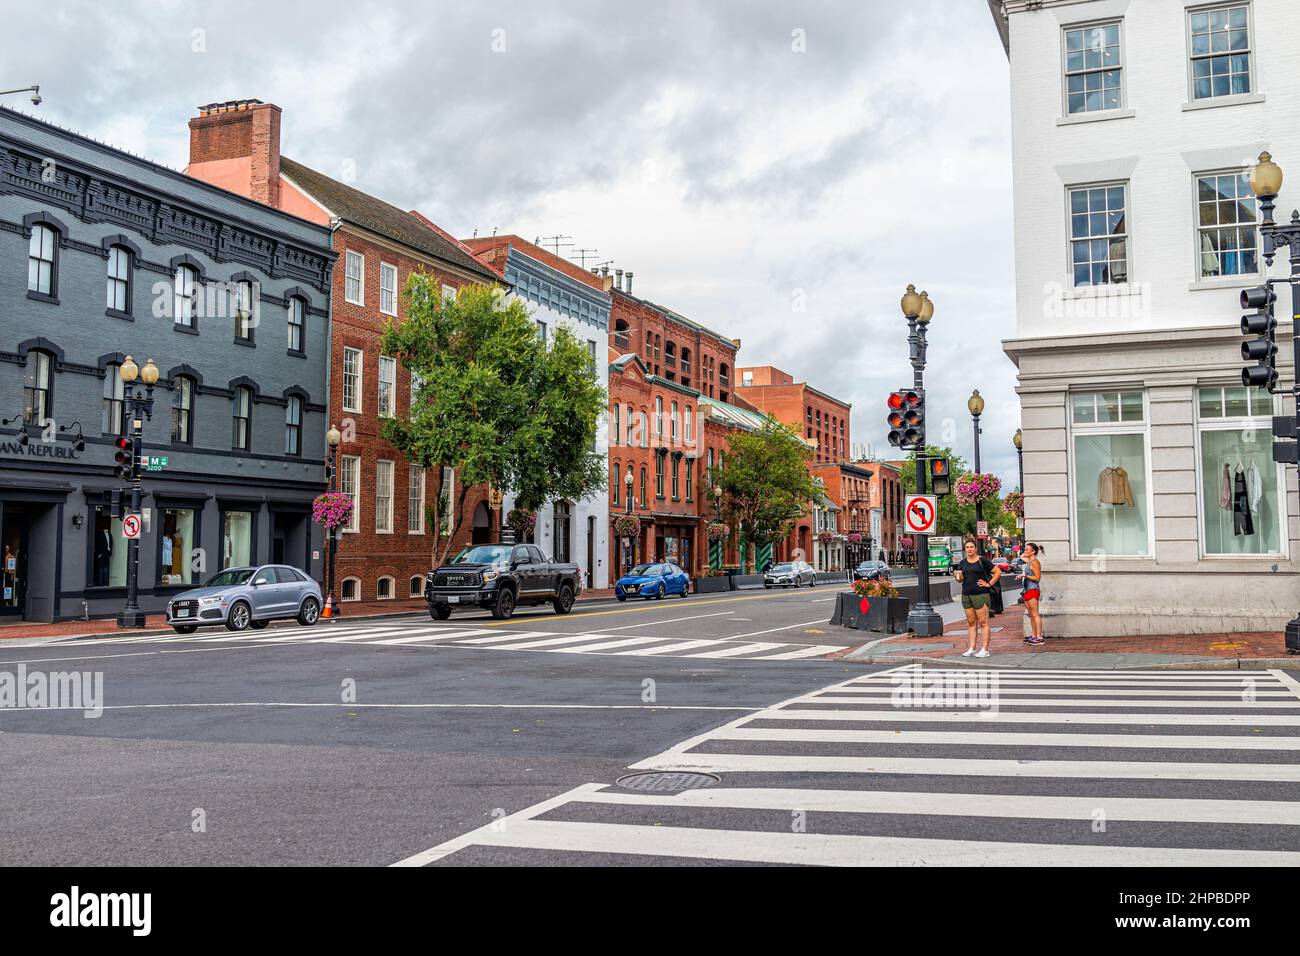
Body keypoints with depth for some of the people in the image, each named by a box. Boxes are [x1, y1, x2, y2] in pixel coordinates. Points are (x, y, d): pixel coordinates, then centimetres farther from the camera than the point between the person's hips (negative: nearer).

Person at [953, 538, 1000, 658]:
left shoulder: (982, 561, -3)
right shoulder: (962, 563, 11)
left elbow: (998, 572, -2)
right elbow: (960, 580, 10)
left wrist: (989, 584, -6)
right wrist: (957, 576, -11)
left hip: (980, 595, -5)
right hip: (966, 595, 5)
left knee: (983, 622, -4)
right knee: (971, 623, 8)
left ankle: (985, 650, -3)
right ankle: (972, 649, 11)